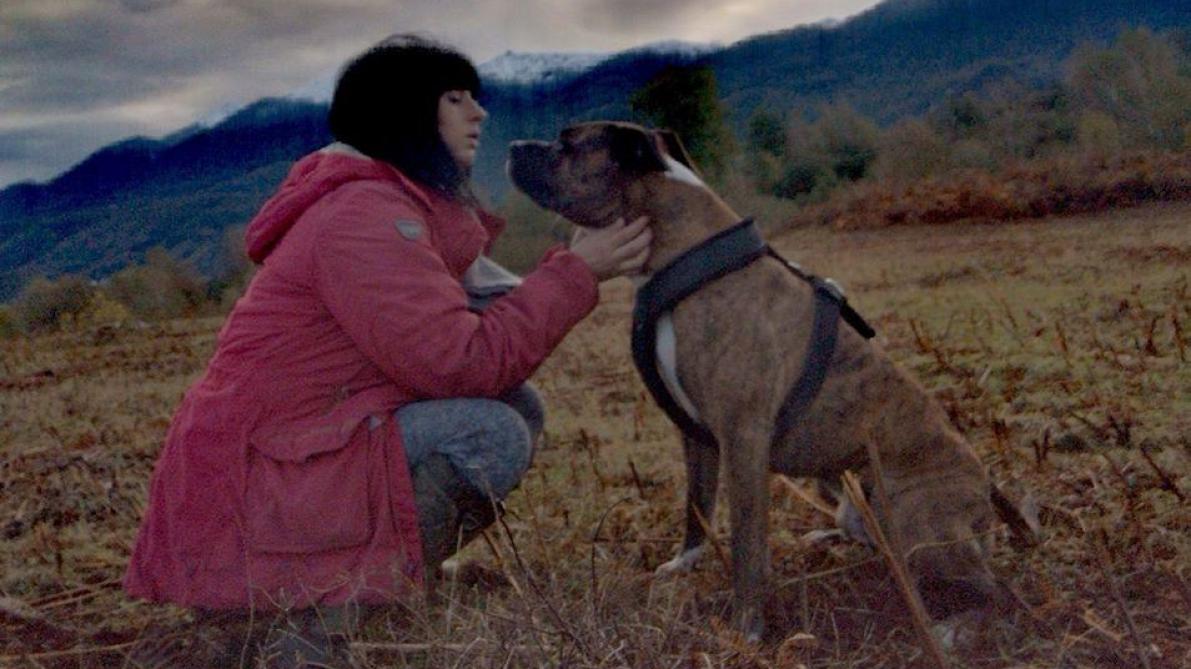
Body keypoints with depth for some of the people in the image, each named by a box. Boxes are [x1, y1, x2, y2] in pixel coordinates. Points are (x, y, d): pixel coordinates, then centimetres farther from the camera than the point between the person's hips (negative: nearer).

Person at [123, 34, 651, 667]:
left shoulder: (403, 202, 13)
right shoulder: (364, 213, -20)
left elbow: (470, 312, 6)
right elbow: (465, 364, -25)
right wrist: (575, 272, -17)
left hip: (307, 443, 10)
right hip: (254, 480, -10)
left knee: (518, 405, 2)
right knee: (492, 432, -23)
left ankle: (352, 583, 3)